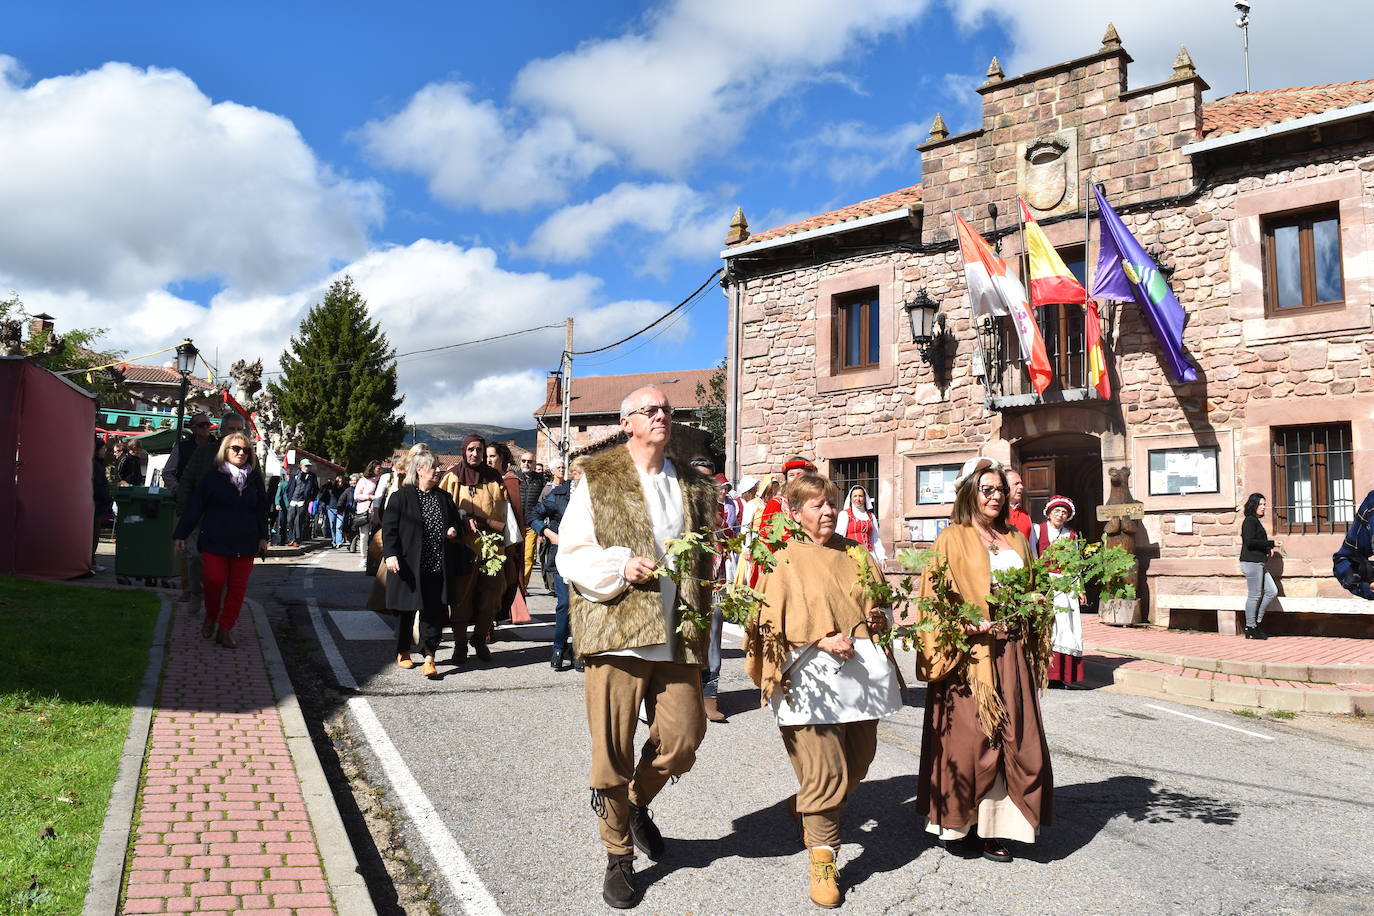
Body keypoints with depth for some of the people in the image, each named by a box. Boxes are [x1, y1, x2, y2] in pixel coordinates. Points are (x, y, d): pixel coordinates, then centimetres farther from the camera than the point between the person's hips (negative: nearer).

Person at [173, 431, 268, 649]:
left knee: (238, 585, 1)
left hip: (245, 542, 2)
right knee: (214, 580, -8)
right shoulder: (212, 478, 1)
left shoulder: (254, 479, 9)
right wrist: (181, 534, 1)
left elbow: (261, 510, 15)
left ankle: (226, 628, 10)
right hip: (215, 541, -2)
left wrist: (262, 538, 12)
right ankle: (211, 617, 20)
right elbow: (194, 507, 3)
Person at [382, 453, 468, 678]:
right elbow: (389, 527, -7)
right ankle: (403, 652, 27)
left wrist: (454, 530, 2)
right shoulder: (401, 497, -3)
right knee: (407, 609, 10)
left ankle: (429, 656, -2)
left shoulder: (444, 497, 12)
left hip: (438, 566, 3)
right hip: (409, 565, -3)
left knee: (434, 611, -3)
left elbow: (457, 521, 25)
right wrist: (390, 554, -17)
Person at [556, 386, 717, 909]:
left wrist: (703, 607, 8)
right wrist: (622, 566, -17)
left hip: (677, 636, 4)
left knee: (683, 740, 2)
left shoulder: (693, 487, 14)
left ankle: (635, 801, 34)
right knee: (613, 752, 3)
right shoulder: (597, 479, 1)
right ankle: (618, 856, 23)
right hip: (616, 630, -4)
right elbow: (570, 555, -2)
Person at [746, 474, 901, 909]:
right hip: (812, 675, -5)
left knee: (858, 762, 13)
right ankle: (822, 863, 5)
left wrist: (878, 618, 0)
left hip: (863, 666, 5)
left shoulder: (854, 553, 15)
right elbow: (773, 624, -5)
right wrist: (822, 639, -17)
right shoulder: (784, 561, 2)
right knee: (825, 771, -8)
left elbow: (879, 601, 23)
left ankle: (805, 807, 39)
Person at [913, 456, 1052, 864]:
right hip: (968, 652, -6)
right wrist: (968, 625, -20)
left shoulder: (1015, 539, 16)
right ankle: (957, 825, 14)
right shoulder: (951, 540, -2)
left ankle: (993, 827, 15)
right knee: (969, 741, -2)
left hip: (1011, 653, 6)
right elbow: (934, 599, -7)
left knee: (1014, 739, 4)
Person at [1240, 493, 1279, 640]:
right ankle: (1250, 629, 3)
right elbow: (1250, 542, -21)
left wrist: (1267, 548, 6)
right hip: (1251, 562, -10)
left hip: (1259, 563, 10)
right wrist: (1271, 544, -14)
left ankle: (1256, 621, 14)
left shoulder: (1256, 521, 19)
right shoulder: (1250, 521, -11)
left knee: (1272, 592, 7)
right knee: (1254, 595, -4)